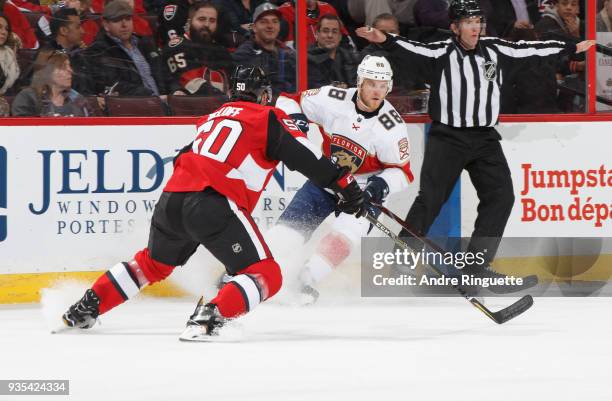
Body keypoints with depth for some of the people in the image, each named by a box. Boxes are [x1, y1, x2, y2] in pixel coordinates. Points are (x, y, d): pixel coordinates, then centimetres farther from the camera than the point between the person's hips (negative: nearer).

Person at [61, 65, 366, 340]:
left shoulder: (212, 118, 28)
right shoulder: (270, 118, 8)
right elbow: (307, 158, -2)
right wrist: (345, 186, 2)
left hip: (172, 199, 7)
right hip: (214, 204, -7)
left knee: (152, 263, 32)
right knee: (267, 277, -5)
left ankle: (85, 308, 31)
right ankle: (208, 318, -27)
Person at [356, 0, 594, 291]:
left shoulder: (495, 50, 7)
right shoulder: (441, 53, -7)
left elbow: (528, 49, 17)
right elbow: (413, 49, -23)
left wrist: (572, 48, 26)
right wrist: (385, 40, -43)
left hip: (485, 138, 5)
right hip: (447, 137, -5)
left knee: (500, 196, -4)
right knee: (430, 199, -11)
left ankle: (476, 265, 3)